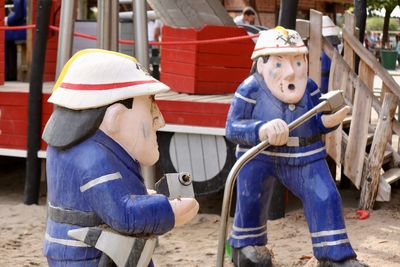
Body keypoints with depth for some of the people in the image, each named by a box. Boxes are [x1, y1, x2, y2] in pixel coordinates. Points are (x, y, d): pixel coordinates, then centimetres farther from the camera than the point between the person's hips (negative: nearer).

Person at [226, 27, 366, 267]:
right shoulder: (250, 90, -16)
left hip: (304, 156, 3)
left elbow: (317, 124, 4)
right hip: (258, 156, -2)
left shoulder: (309, 88, -4)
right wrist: (262, 130, -34)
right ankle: (245, 245, 34)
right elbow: (233, 127, -17)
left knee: (325, 198, -5)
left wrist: (330, 118, -21)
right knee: (252, 199, 6)